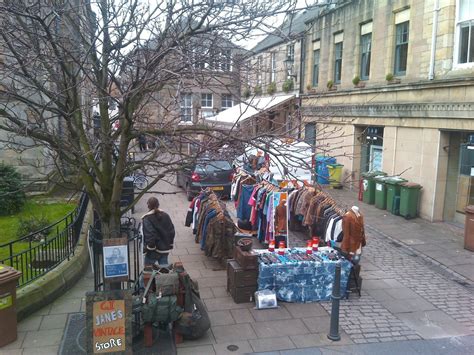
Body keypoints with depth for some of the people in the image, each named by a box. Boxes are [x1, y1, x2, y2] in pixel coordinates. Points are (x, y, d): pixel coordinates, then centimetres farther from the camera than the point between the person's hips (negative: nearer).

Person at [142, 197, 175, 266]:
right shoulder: (165, 215, 3)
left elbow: (149, 235, -21)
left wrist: (149, 248, -10)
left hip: (153, 251, -6)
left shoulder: (147, 219, -16)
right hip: (165, 248, 6)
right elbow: (172, 231, 7)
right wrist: (170, 244, 16)